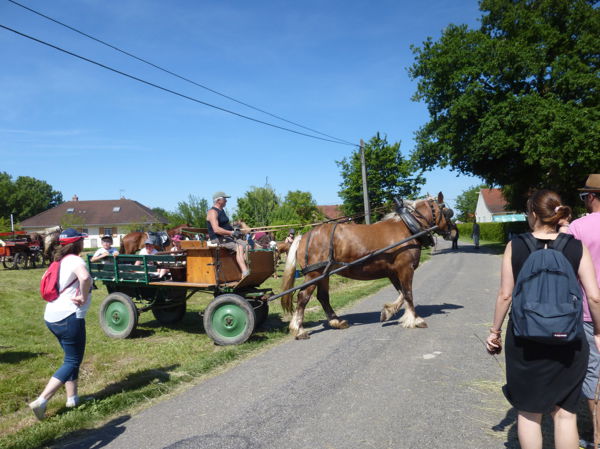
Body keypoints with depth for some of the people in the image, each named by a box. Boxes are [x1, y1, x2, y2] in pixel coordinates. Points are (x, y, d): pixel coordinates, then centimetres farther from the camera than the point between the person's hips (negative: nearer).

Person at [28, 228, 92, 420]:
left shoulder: (60, 261, 12)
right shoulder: (75, 260, -14)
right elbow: (85, 277, -37)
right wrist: (83, 297, -20)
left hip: (51, 316, 9)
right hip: (69, 317, -9)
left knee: (71, 357, 21)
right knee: (72, 362, 1)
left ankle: (72, 398, 25)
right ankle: (40, 402, -6)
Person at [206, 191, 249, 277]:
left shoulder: (221, 211, 19)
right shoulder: (212, 212, -11)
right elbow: (216, 229, -24)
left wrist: (235, 229, 11)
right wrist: (232, 233, -25)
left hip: (227, 237, 9)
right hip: (218, 239, -9)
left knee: (247, 246, -8)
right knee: (239, 247, -28)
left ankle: (249, 269, -17)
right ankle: (245, 273, -36)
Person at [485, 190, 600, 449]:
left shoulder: (515, 246, -6)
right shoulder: (577, 247, -5)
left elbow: (505, 294, -5)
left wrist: (495, 331, 6)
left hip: (524, 339, -1)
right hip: (568, 341, 1)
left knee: (529, 411, 14)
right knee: (565, 412, 14)